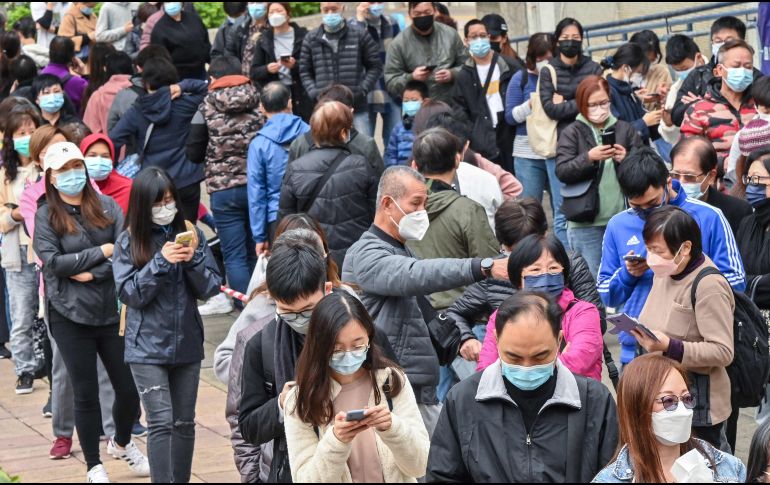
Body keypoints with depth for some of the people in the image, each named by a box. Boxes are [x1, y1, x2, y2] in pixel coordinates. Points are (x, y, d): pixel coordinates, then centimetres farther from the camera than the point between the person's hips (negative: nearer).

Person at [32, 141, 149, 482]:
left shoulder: (106, 206, 4)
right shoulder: (46, 216, -1)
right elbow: (53, 262, -12)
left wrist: (91, 273, -17)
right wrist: (103, 253, -11)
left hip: (112, 311, 2)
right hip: (70, 316, -2)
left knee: (129, 388, 6)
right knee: (86, 393, 5)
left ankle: (121, 444, 35)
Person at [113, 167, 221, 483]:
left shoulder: (190, 234, 0)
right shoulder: (128, 241, -5)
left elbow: (210, 289, 0)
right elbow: (129, 293, -11)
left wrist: (194, 258, -17)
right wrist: (160, 262, -20)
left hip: (187, 344, 3)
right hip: (147, 347, -3)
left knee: (184, 423, 11)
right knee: (161, 422, -11)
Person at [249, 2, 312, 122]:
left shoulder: (303, 36, 3)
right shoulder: (264, 39, 9)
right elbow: (253, 72, 8)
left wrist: (296, 65, -18)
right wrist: (267, 69, -11)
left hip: (301, 95, -1)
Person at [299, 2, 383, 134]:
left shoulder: (360, 35, 3)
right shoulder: (311, 39, 8)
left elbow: (375, 66, 7)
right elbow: (305, 71, 13)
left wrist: (362, 90, -5)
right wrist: (315, 93, -2)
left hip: (357, 108, -1)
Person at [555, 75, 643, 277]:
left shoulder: (625, 130, 8)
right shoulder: (572, 133, 2)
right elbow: (562, 172, -8)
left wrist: (627, 159, -14)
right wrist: (588, 158, -22)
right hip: (586, 222, -2)